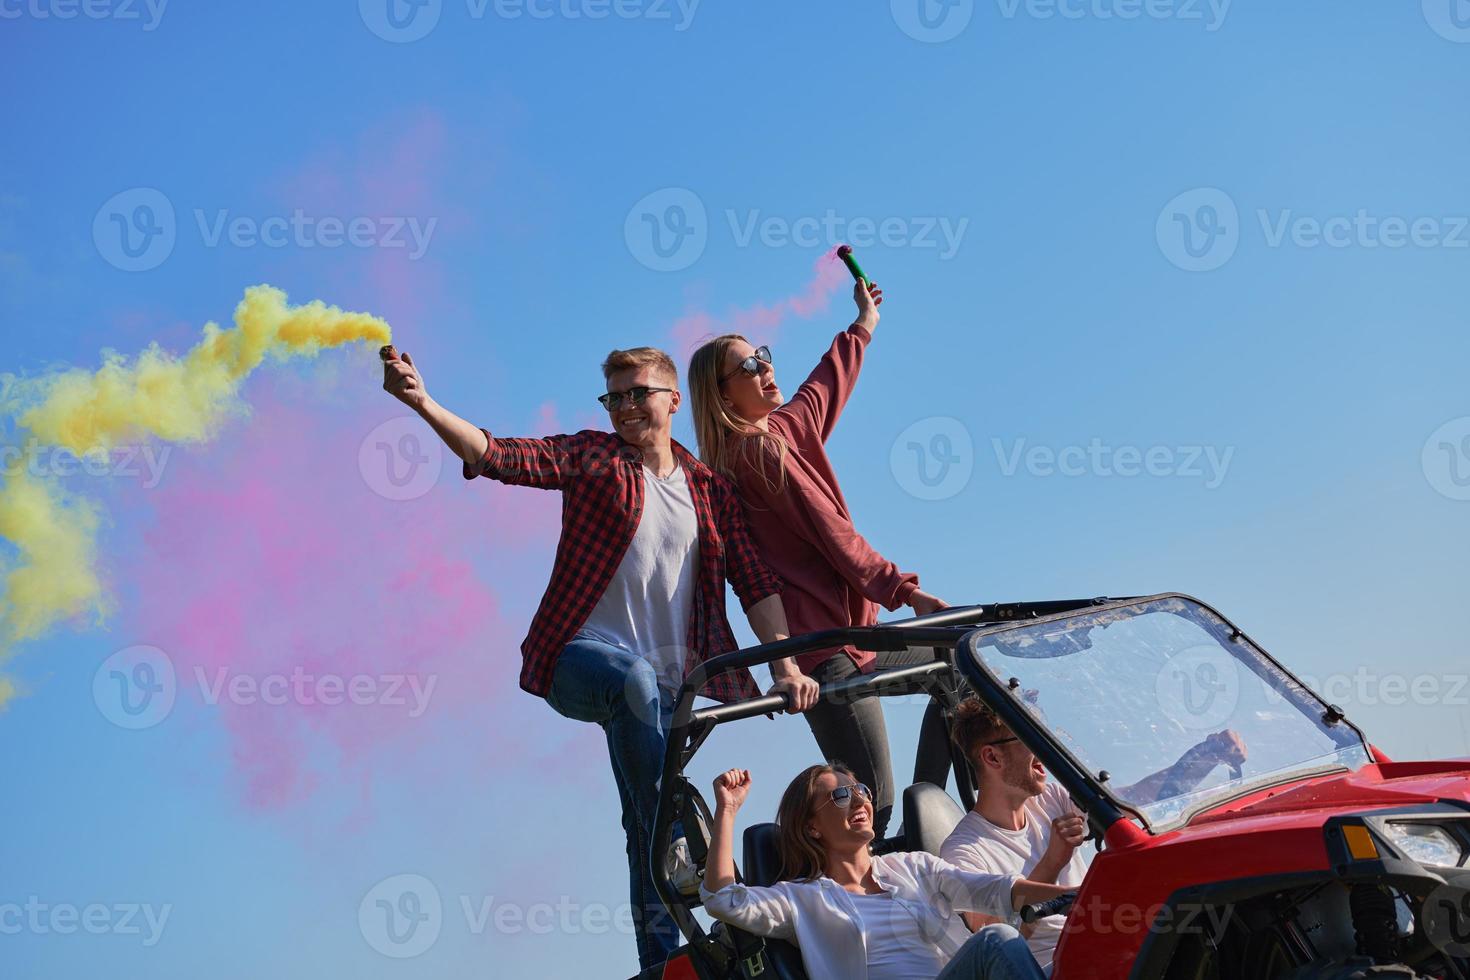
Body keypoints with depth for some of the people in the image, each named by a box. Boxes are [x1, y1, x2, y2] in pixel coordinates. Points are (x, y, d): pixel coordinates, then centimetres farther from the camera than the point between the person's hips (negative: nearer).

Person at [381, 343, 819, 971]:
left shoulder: (710, 489, 14)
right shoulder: (593, 457, 4)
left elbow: (756, 582, 10)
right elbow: (500, 456, -11)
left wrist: (786, 665, -3)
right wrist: (422, 403, -27)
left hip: (669, 681, 4)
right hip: (581, 657, -3)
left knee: (646, 829, 0)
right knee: (634, 679, -38)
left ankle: (660, 955, 10)